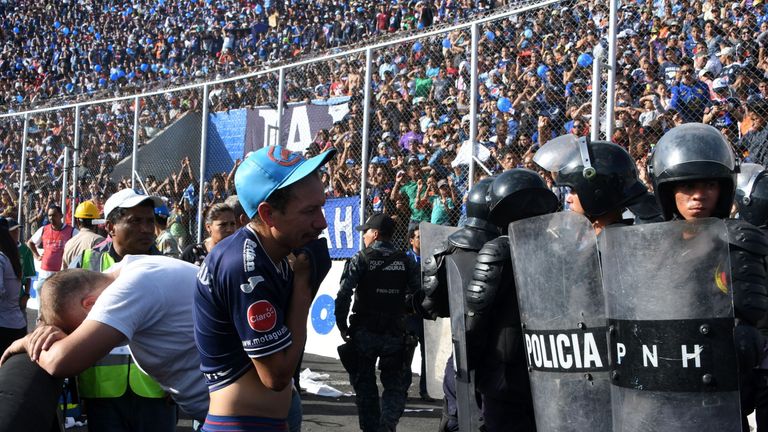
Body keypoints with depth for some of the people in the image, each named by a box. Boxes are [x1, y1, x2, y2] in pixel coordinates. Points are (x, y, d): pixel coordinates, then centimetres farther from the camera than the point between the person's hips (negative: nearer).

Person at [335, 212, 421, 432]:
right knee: (395, 387, 10)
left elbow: (343, 295, -14)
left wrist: (342, 326, -5)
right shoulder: (406, 261, 1)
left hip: (364, 332, -1)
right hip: (396, 334, 1)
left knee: (365, 385, 13)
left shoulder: (360, 260, -7)